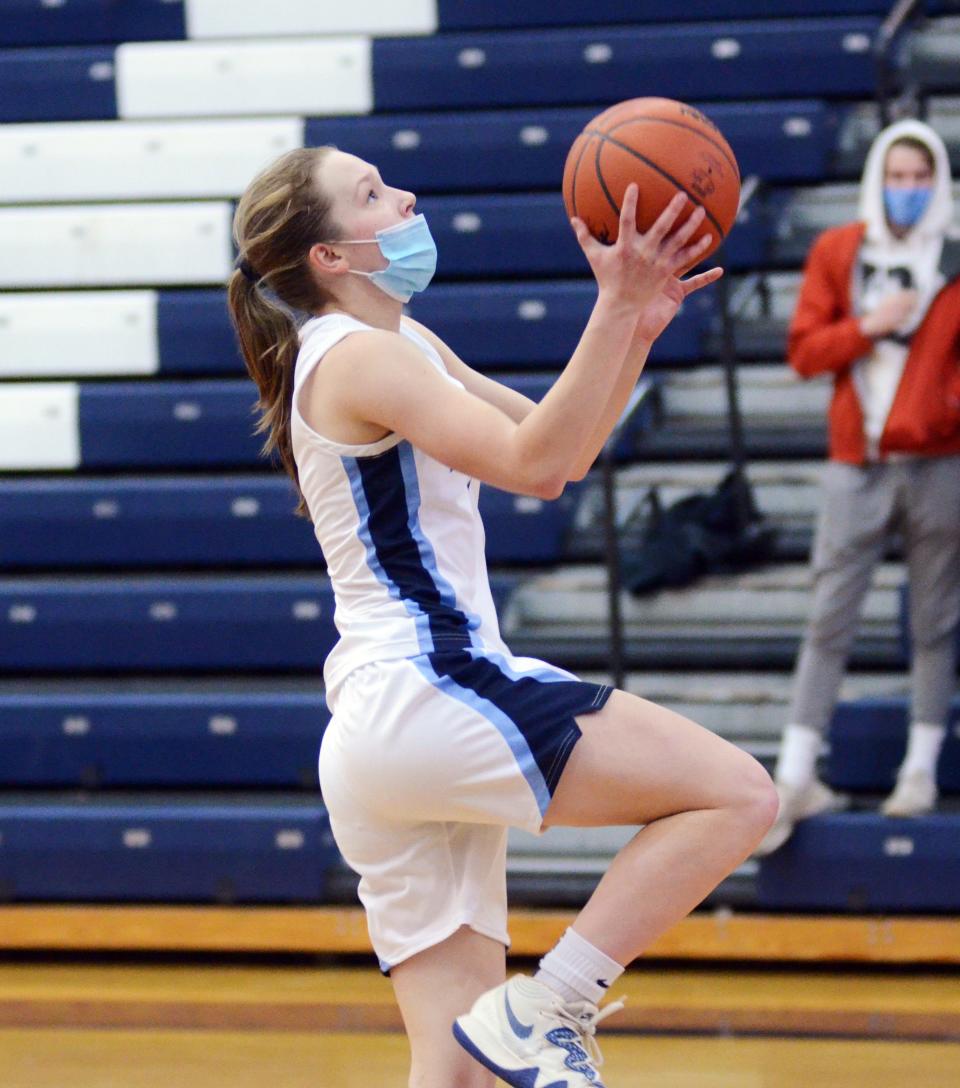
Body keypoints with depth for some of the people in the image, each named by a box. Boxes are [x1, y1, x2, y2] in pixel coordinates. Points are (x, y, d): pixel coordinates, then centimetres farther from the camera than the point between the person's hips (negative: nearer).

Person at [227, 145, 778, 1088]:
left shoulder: (407, 347, 22)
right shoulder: (357, 357, -8)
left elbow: (556, 448, 24)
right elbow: (535, 465, -20)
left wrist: (638, 326, 11)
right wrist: (613, 311, -21)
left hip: (376, 746, 10)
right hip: (427, 698, -10)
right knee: (736, 795, -12)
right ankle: (543, 1011, -14)